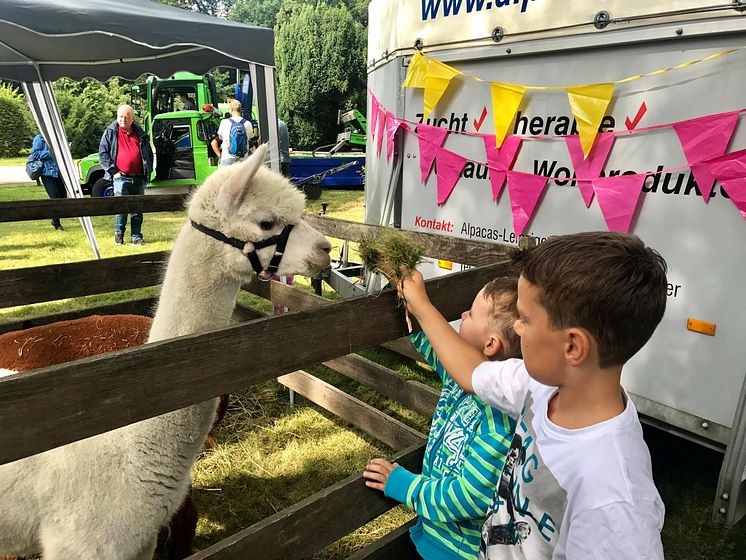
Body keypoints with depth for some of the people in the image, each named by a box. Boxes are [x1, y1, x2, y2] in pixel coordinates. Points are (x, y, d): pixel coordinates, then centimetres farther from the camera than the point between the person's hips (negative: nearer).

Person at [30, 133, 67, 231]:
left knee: (63, 197, 9)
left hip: (58, 173, 6)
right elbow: (35, 154, -12)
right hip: (47, 173, -6)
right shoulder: (39, 138, -4)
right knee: (55, 198, -10)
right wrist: (51, 153, -17)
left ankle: (55, 220, 30)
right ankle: (57, 225, 2)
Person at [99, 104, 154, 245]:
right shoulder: (110, 132, 5)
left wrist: (147, 171, 10)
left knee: (138, 209, 5)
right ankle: (118, 234, 11)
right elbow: (102, 153, 2)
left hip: (138, 178, 3)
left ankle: (137, 237, 12)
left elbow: (149, 154, 20)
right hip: (121, 177, -3)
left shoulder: (140, 134, 13)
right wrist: (113, 171, -6)